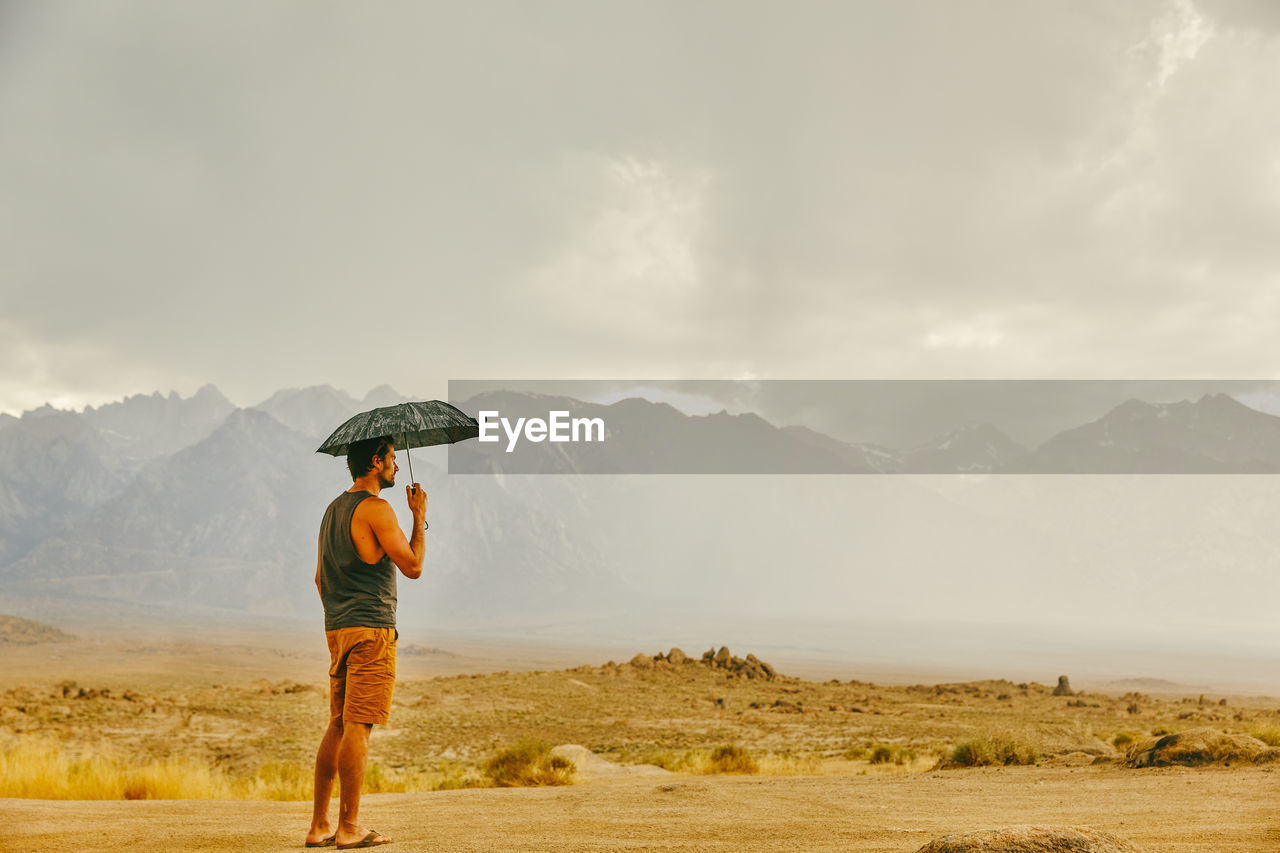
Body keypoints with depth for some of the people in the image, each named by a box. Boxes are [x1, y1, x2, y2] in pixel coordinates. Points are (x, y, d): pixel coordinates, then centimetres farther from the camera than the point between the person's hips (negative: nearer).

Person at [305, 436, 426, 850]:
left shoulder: (333, 509, 18)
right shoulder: (375, 509, -11)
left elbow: (319, 578, 22)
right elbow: (413, 566, -11)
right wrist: (419, 516, 0)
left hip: (337, 629, 9)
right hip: (371, 629, -9)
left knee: (338, 725, 11)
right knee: (357, 726, -7)